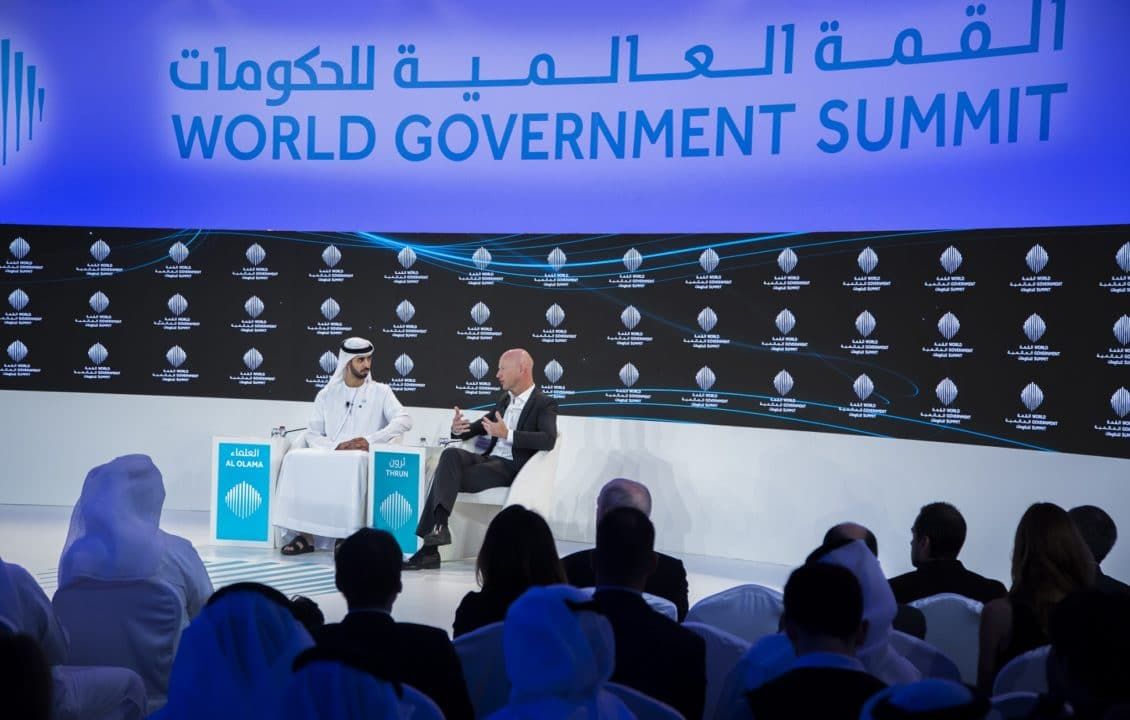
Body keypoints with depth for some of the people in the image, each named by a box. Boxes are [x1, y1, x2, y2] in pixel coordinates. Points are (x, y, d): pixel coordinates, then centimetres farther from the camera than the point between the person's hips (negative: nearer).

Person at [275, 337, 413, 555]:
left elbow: (404, 420, -6)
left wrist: (370, 440, -18)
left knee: (353, 465, -38)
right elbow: (312, 435, 7)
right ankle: (305, 535, -24)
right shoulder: (326, 394, 15)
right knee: (296, 459, -25)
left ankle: (348, 535, -30)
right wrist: (337, 446, -13)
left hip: (365, 459, -3)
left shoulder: (380, 392, 10)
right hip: (330, 456, 3)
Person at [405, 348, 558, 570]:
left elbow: (549, 440, -19)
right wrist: (458, 429, 3)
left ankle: (430, 549, -24)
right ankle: (438, 524, -34)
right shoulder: (505, 399, 22)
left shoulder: (545, 404, -1)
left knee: (447, 477, -23)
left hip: (511, 468, -6)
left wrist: (507, 434, -26)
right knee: (451, 454, -24)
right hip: (489, 460, 6)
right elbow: (478, 427, 27)